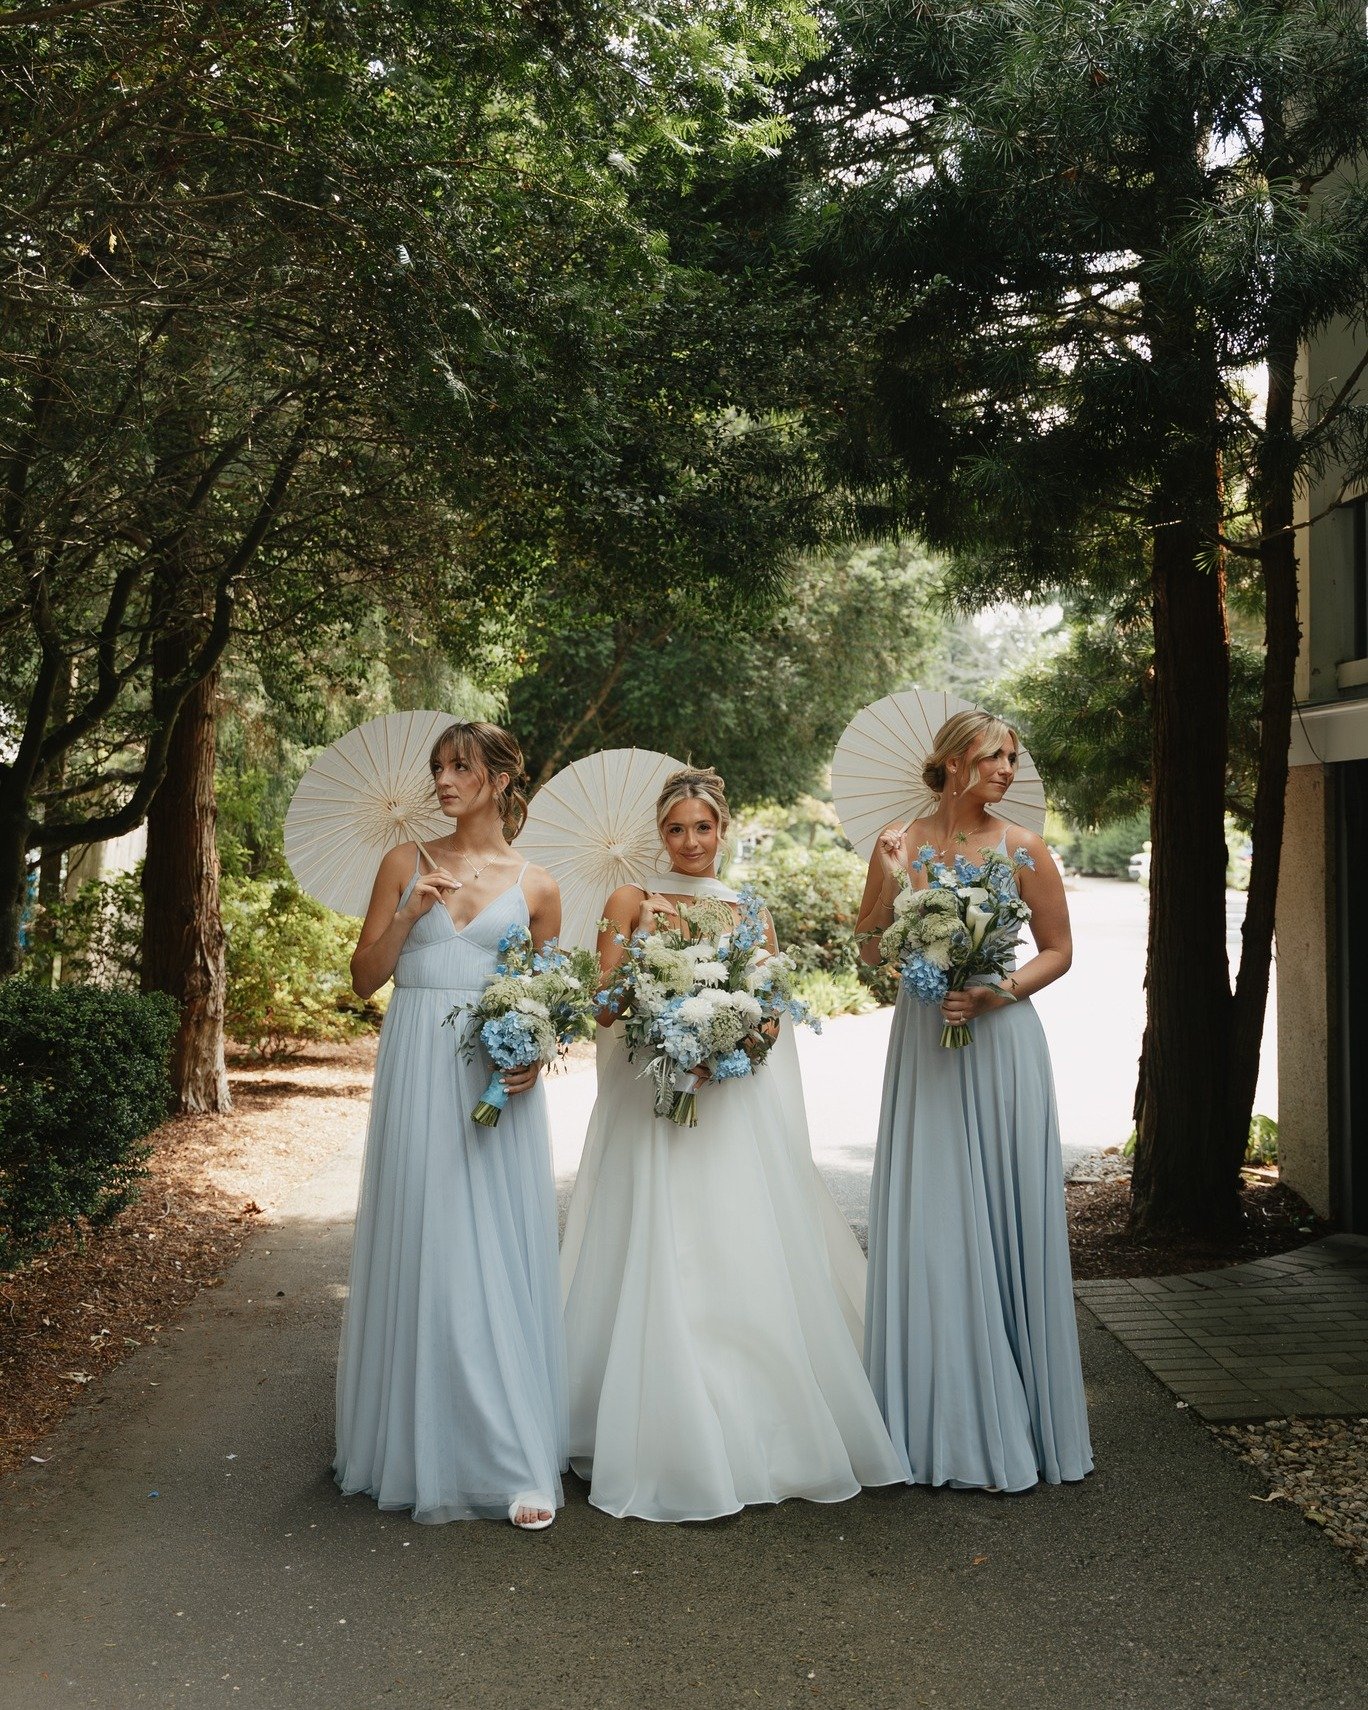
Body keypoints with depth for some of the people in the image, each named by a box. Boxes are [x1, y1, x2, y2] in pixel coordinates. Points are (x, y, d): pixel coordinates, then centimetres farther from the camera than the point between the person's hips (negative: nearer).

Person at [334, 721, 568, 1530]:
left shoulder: (536, 886, 6)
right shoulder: (407, 864, 8)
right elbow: (364, 977, 7)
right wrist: (408, 914, -8)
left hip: (497, 1076, -1)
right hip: (417, 1071, 1)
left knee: (499, 1258, 0)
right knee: (421, 1252, 3)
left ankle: (514, 1460, 5)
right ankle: (423, 1442, 16)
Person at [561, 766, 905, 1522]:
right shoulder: (631, 903, 7)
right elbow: (605, 1005, 1)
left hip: (735, 1100, 2)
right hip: (651, 1099, -2)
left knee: (744, 1255, -2)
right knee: (660, 1265, -6)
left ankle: (759, 1429, 11)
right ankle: (674, 1444, 2)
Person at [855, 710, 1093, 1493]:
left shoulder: (1023, 848, -1)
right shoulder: (899, 845, 3)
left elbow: (1059, 951, 5)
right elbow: (871, 951, 8)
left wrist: (1001, 992, -11)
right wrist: (889, 885, -8)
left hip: (1000, 1045, -1)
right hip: (924, 1045, 2)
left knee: (1006, 1223, 2)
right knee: (930, 1225, 4)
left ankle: (1010, 1423, 15)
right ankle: (942, 1420, 17)